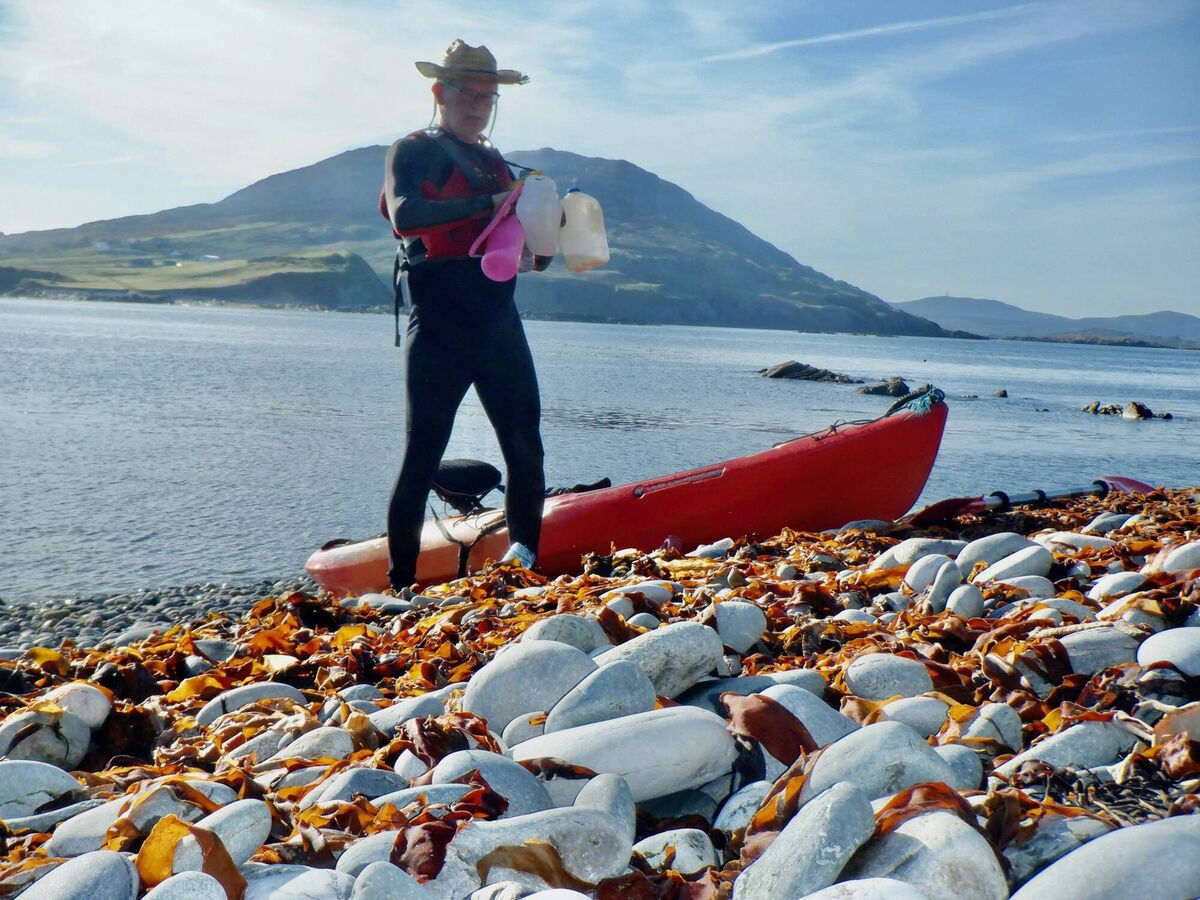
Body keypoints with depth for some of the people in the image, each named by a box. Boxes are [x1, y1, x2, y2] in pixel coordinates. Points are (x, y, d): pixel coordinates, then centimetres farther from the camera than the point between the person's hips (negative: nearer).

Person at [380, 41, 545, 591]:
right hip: (438, 325, -6)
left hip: (498, 322, 6)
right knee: (423, 454, -4)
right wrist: (486, 204, -21)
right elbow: (404, 215, -18)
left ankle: (525, 556, 14)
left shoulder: (495, 164, 22)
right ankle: (400, 583, 3)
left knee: (525, 446, 3)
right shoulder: (413, 152, 2)